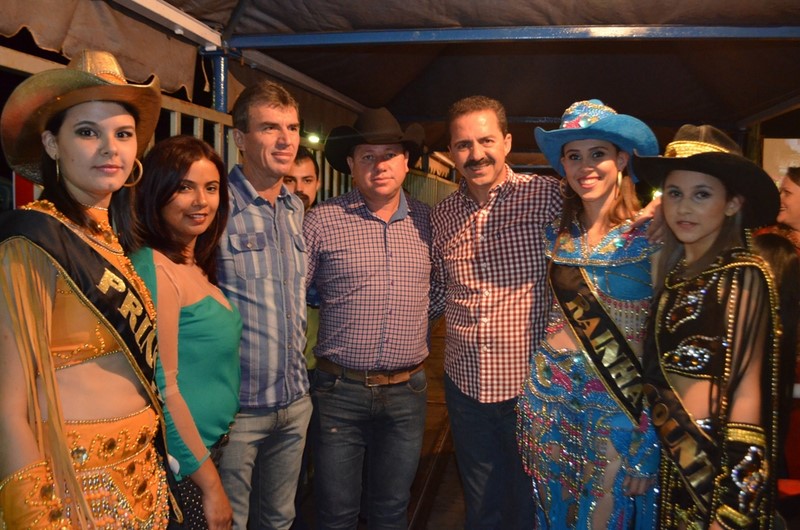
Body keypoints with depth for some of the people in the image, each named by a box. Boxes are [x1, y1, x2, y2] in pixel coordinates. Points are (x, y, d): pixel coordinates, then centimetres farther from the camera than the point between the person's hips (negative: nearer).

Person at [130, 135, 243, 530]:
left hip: (211, 448, 8)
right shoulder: (154, 269, -19)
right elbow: (163, 388, -21)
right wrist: (210, 483, -16)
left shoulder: (196, 266, 7)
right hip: (183, 465, -8)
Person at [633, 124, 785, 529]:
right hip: (672, 462, 6)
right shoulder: (674, 271, 5)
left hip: (718, 464, -6)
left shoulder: (742, 274, -13)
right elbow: (658, 378, 8)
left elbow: (746, 390, -14)